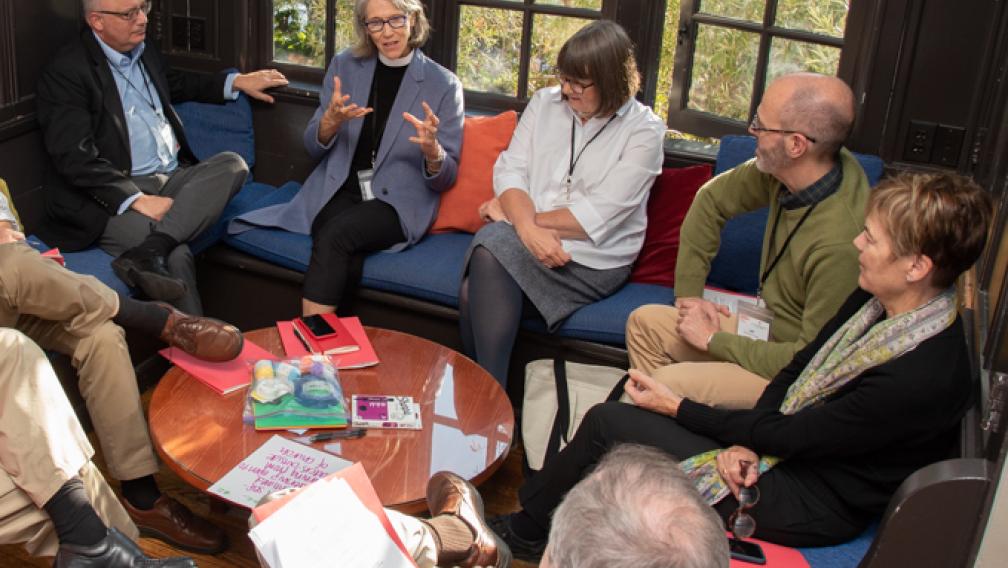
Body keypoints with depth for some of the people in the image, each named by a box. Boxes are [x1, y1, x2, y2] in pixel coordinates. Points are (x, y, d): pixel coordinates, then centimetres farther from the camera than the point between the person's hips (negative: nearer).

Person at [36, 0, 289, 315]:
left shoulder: (143, 49, 15)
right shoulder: (66, 71, -9)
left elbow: (176, 83, 37)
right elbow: (76, 159, -16)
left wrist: (236, 82, 25)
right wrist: (138, 200, -23)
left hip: (172, 178, 8)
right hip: (115, 197, -8)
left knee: (233, 164, -19)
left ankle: (148, 252, -34)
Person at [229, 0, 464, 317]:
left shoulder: (444, 85, 0)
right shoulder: (344, 66, 8)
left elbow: (445, 178, 0)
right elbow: (313, 147, 9)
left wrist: (431, 150, -24)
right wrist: (331, 121, -14)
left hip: (399, 202, -2)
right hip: (338, 190, 2)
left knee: (336, 235, -32)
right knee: (346, 263, -32)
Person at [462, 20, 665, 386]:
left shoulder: (644, 131, -4)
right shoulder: (545, 103, 11)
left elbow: (597, 217, -12)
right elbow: (510, 170, 2)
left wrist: (515, 216, -7)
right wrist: (527, 226, -19)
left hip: (593, 261, -4)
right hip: (523, 238, 4)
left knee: (491, 246, -30)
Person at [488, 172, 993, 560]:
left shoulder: (923, 377, -31)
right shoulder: (879, 298, -4)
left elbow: (786, 435, -23)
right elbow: (798, 368, 6)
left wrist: (676, 407, -12)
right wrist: (747, 440, -11)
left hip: (812, 502, -8)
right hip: (787, 442, 8)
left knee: (608, 422, -9)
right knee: (612, 420, -1)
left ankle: (524, 532, 15)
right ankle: (532, 520, 18)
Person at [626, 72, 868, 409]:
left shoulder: (841, 242, -35)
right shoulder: (787, 168, -11)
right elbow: (712, 200, 7)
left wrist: (712, 339, -18)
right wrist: (688, 294, 6)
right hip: (771, 325, 9)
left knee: (666, 384, -26)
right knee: (644, 322, 10)